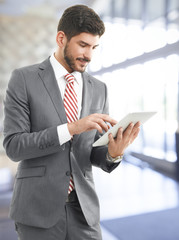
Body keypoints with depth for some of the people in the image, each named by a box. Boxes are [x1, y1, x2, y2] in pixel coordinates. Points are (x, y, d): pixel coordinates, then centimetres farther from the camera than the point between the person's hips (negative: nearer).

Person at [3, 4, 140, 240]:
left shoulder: (99, 89, 5)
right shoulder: (24, 79, -5)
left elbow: (97, 156, 7)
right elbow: (13, 146, -12)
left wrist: (113, 152, -16)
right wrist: (71, 128, -23)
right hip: (38, 209, -2)